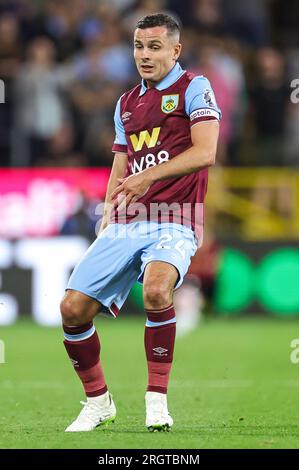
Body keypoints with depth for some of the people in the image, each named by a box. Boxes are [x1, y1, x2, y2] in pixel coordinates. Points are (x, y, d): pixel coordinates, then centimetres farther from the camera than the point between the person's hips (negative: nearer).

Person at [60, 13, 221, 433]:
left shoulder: (194, 89, 1)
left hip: (173, 222, -6)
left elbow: (205, 152, -14)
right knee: (73, 307, -6)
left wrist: (150, 175, -23)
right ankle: (98, 402, 13)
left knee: (156, 288, -35)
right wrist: (106, 222, 14)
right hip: (124, 224, 6)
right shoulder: (126, 103, 21)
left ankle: (157, 398, -22)